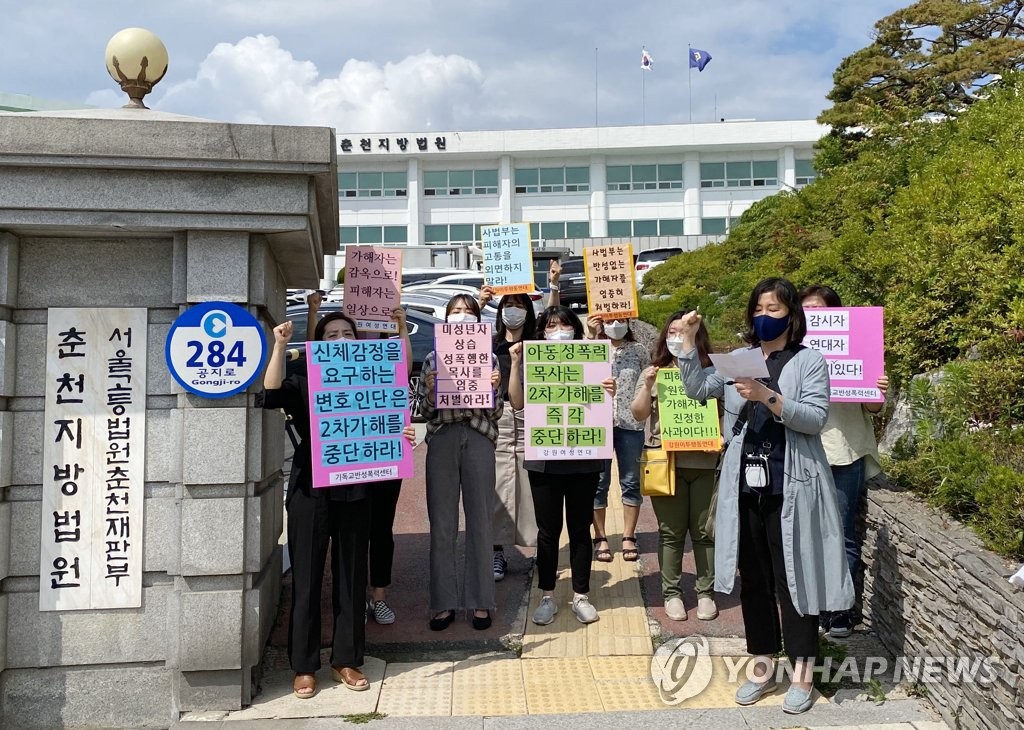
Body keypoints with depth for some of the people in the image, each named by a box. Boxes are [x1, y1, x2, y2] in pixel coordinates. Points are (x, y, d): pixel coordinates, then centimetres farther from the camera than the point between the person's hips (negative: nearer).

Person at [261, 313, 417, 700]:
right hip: (310, 493, -2)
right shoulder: (303, 383, 3)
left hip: (355, 492, 2)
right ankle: (304, 666, 15)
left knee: (351, 579, 8)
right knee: (306, 580, 3)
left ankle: (346, 661, 21)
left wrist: (402, 436, -9)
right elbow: (271, 395, -17)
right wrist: (280, 346, -23)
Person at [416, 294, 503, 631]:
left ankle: (480, 601, 11)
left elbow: (495, 413, 8)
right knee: (441, 523, 2)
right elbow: (425, 412, 9)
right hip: (442, 440, 1)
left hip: (478, 439, 0)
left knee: (479, 522, 2)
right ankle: (444, 602, 11)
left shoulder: (488, 359, 11)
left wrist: (494, 387, -9)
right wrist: (429, 389, -9)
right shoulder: (433, 359, 12)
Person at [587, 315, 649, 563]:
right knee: (599, 483, 4)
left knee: (631, 482, 6)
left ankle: (629, 537, 16)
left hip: (631, 423, 1)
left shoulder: (639, 350, 7)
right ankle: (600, 538, 14)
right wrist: (591, 336, -27)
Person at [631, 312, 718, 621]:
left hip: (704, 461, 0)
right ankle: (672, 593, 16)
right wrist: (647, 386, -13)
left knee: (703, 531, 5)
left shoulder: (711, 372, 5)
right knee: (671, 532, 6)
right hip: (666, 462, 0)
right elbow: (639, 415, 2)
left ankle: (706, 593, 18)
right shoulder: (655, 373, 8)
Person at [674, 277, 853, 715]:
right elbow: (697, 389, 1)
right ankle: (763, 664, 25)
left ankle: (802, 673, 15)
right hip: (746, 485, 5)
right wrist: (688, 339, -6)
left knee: (793, 577, 2)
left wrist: (769, 398, -24)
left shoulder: (809, 360, -1)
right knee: (753, 577, 11)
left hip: (790, 487, -4)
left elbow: (815, 418, -12)